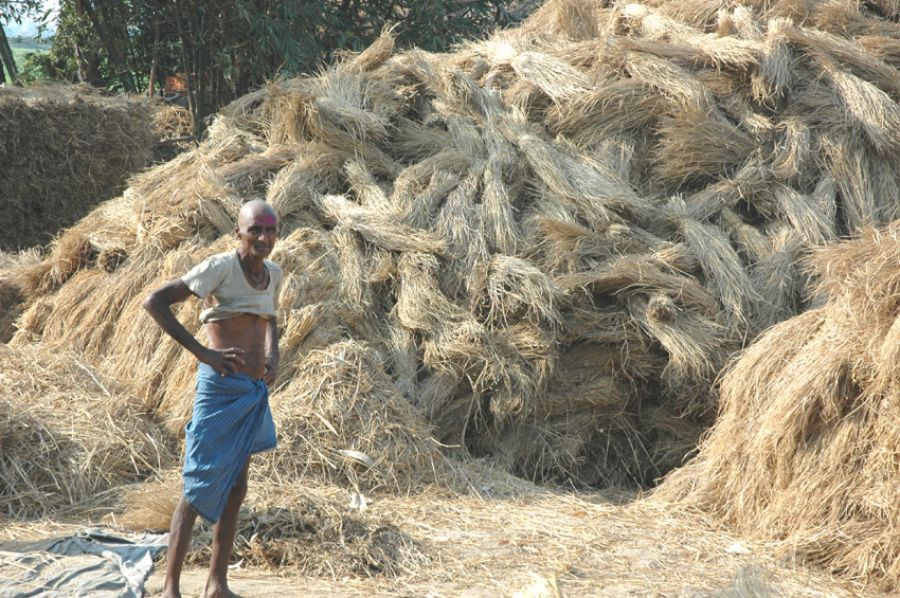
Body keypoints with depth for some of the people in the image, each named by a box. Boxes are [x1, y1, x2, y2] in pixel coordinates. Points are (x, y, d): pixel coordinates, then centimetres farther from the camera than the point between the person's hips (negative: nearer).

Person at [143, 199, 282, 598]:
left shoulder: (273, 274, 7)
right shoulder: (219, 268, -14)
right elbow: (154, 302, -19)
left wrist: (273, 356, 9)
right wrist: (203, 352, -22)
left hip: (255, 393, 8)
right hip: (221, 387, -8)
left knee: (235, 490, 12)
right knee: (199, 487, -5)